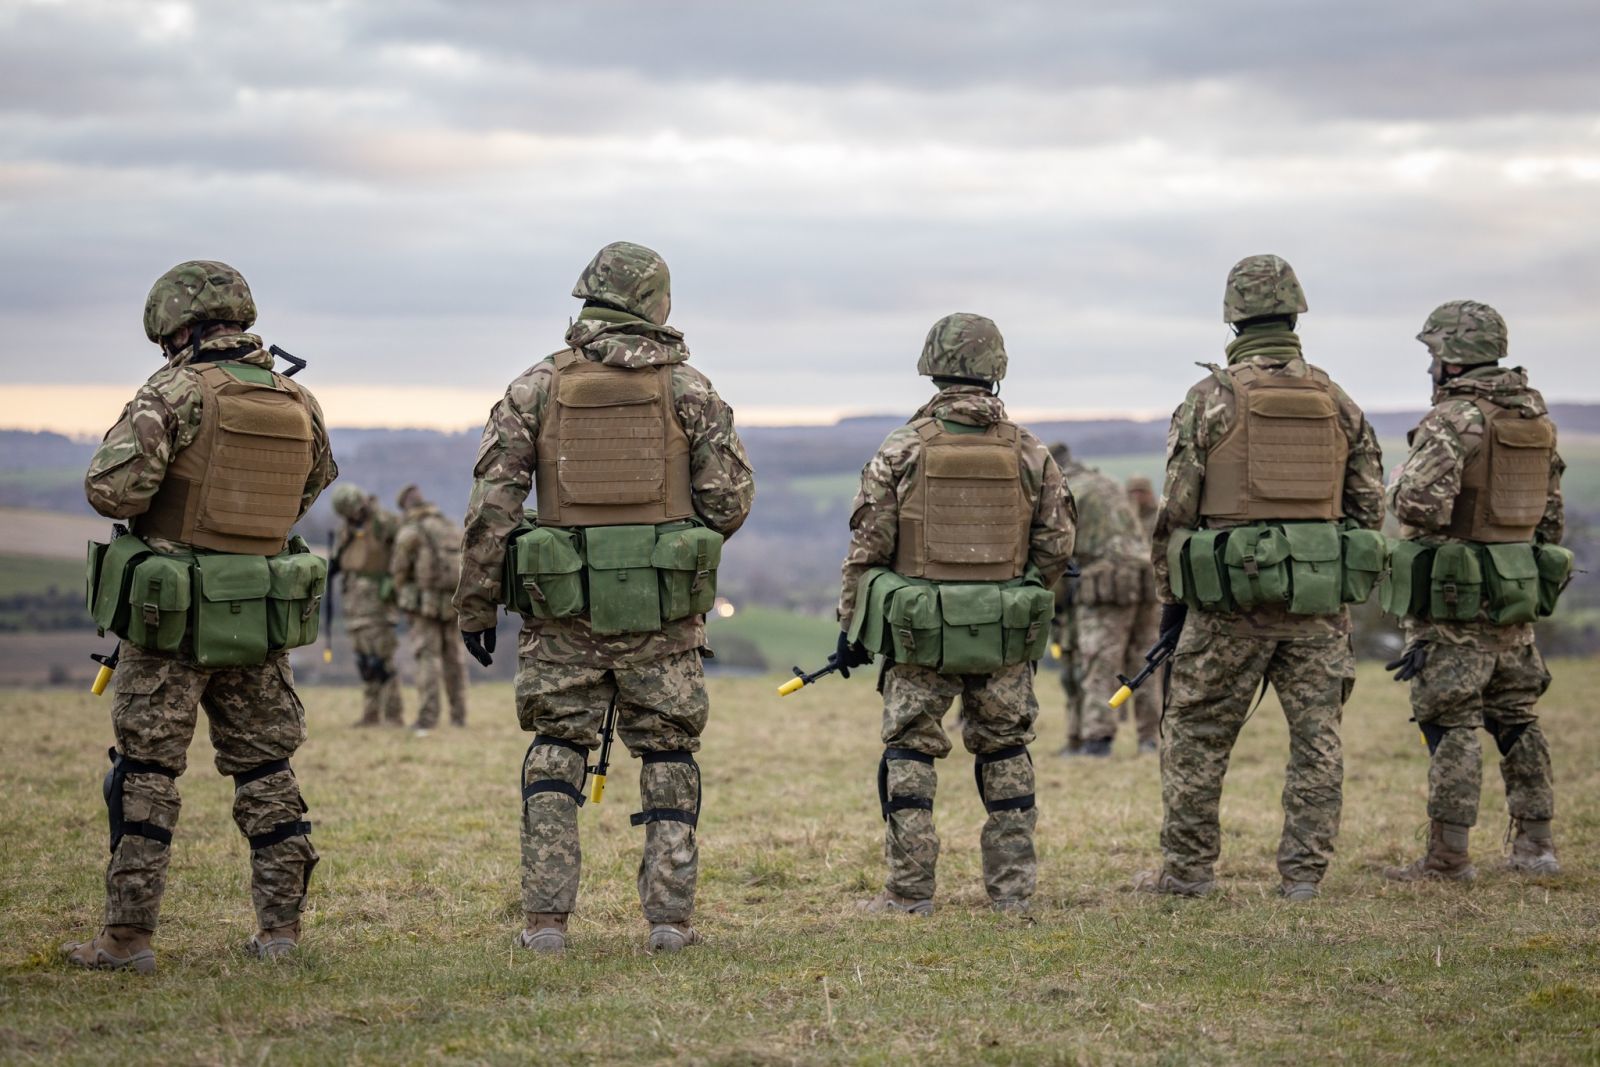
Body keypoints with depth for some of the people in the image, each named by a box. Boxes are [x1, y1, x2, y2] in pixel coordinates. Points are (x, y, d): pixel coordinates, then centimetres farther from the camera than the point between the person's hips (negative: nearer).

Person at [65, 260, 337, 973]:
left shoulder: (176, 393, -12)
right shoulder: (299, 404, 5)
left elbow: (112, 489, -19)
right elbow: (312, 490, 20)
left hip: (171, 619, -5)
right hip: (263, 621, 5)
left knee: (146, 772, 3)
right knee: (264, 767, 14)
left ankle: (128, 935, 4)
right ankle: (280, 927, 15)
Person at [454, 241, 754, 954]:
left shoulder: (536, 387, 2)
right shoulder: (688, 388, 2)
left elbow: (492, 503, -1)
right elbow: (730, 499, -1)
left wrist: (475, 606, 4)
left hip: (564, 604, 0)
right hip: (662, 608, 0)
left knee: (555, 753, 8)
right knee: (668, 754, 9)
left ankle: (546, 919, 2)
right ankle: (670, 916, 6)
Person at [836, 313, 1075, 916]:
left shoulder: (901, 449, -4)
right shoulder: (1029, 453, 2)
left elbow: (868, 546, -4)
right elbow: (1057, 545, 5)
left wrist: (851, 626, 5)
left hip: (919, 633, -2)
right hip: (1006, 638, 2)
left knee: (910, 753, 5)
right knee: (1005, 753, 12)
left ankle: (909, 893, 3)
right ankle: (1012, 887, 13)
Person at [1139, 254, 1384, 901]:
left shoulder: (1210, 399, -4)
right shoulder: (1337, 403, 8)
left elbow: (1177, 509, -4)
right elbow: (1369, 507, 11)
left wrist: (1172, 598, 6)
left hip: (1230, 599, -3)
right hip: (1319, 603, 3)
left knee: (1197, 734, 7)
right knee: (1316, 737, 7)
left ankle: (1189, 868, 12)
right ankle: (1303, 874, 7)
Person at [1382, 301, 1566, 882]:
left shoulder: (1454, 418, -15)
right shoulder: (1537, 416, 10)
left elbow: (1419, 500, -26)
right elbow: (1551, 510, 17)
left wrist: (1422, 525, -5)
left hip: (1455, 595, -8)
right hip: (1518, 594, 8)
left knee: (1451, 724, -4)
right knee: (1516, 718, 14)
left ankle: (1448, 854, -4)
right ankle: (1534, 843, 16)